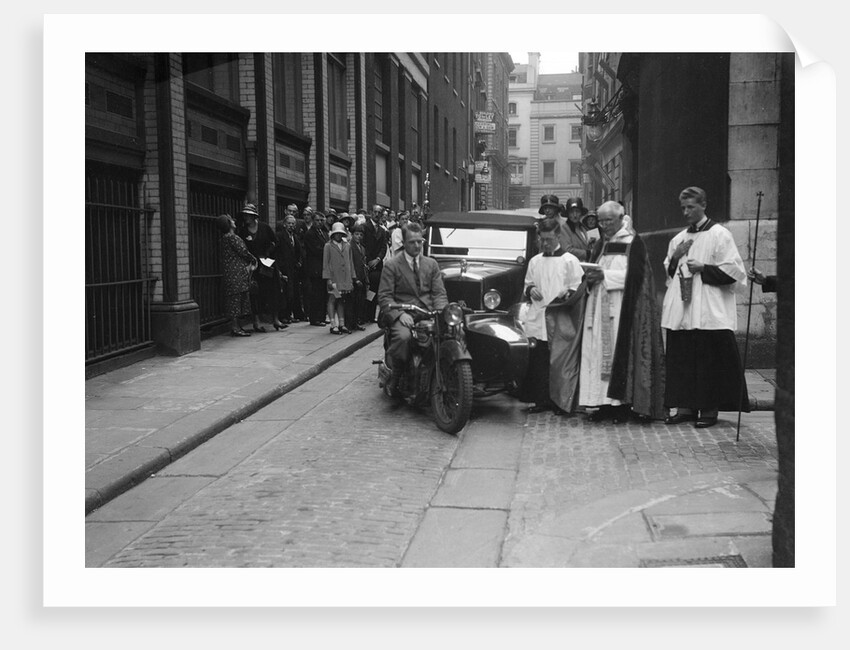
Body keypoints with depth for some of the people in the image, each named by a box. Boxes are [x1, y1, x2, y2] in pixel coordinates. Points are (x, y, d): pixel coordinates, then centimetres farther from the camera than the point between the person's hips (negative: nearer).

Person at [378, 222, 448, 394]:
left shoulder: (432, 264, 18)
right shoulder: (391, 266, 6)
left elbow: (439, 293, 12)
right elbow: (384, 296, -2)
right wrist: (400, 314, -19)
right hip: (403, 315, -3)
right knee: (403, 337, -36)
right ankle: (394, 380, -16)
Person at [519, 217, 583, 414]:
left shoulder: (570, 260, 4)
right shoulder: (535, 261, 17)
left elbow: (578, 289, 0)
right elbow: (527, 285, 23)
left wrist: (567, 293, -19)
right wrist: (530, 290, 1)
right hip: (537, 318, 4)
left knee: (561, 364, -3)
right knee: (536, 361, 2)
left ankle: (562, 403, 5)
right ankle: (541, 400, 11)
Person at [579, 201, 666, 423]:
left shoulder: (633, 243, -1)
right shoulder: (600, 245, 19)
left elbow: (635, 274, -11)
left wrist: (605, 275, -17)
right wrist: (591, 277, -4)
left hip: (623, 309, -6)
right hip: (599, 308, 6)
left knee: (621, 352, -9)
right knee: (599, 352, 0)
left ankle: (623, 404, -5)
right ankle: (605, 404, 3)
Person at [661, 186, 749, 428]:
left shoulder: (720, 235, -1)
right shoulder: (679, 239, 17)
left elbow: (733, 271, -7)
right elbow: (668, 273, 21)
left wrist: (703, 268, -14)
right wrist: (675, 257, 2)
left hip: (709, 313, -6)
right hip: (681, 312, 6)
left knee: (709, 361, -3)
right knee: (682, 360, 5)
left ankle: (710, 409, 5)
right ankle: (686, 407, 12)